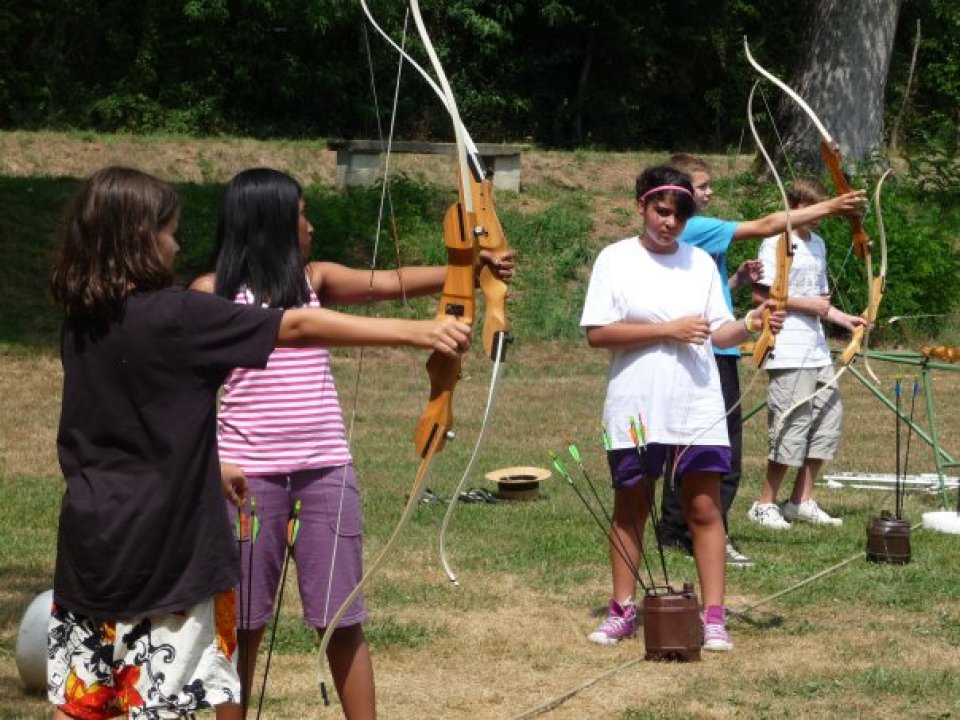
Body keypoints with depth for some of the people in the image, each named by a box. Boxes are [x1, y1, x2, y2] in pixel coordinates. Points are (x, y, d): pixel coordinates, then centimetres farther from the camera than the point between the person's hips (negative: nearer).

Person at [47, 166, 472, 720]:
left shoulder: (81, 323, 6)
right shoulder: (172, 316, -16)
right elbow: (298, 328, -20)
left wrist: (205, 469, 30)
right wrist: (415, 332, -22)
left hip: (91, 539, 7)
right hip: (158, 546, -7)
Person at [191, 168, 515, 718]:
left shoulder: (315, 280, 9)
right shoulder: (213, 291, 0)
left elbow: (390, 284, -3)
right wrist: (207, 459, -9)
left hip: (326, 471, 3)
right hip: (250, 475, -3)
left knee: (342, 619, 4)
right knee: (242, 620, 5)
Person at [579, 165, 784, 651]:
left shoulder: (701, 262, 8)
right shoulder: (616, 260, -1)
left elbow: (717, 332, 8)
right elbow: (597, 333, -9)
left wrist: (748, 326, -13)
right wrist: (667, 330, -14)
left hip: (697, 406, 2)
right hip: (635, 407, -2)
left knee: (703, 508, -1)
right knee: (630, 509, 8)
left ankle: (714, 616, 0)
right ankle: (622, 611, 18)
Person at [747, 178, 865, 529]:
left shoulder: (817, 244, 18)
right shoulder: (776, 243, -8)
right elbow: (761, 294, -14)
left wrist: (841, 318, 9)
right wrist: (808, 305, -14)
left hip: (817, 350, 9)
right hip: (789, 352, -9)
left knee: (828, 415, 8)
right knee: (792, 427, -8)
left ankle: (802, 501, 17)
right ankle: (765, 504, 4)